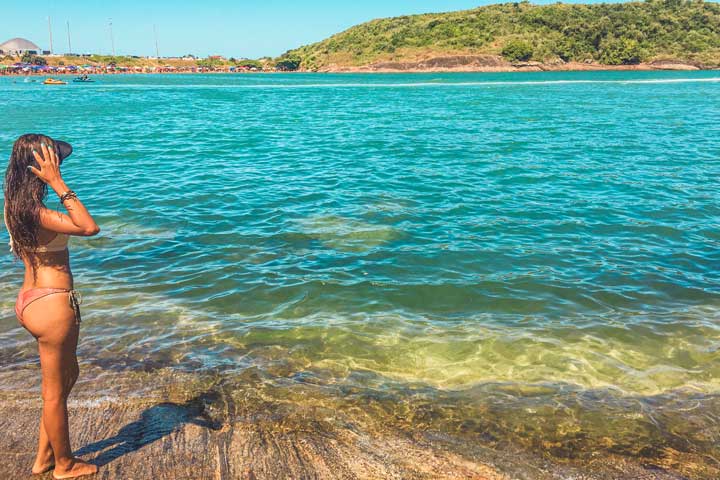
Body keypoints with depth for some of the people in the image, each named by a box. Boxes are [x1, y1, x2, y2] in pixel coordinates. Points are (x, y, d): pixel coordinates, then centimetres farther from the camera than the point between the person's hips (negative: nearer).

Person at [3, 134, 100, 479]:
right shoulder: (33, 211, -24)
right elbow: (89, 227, -31)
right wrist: (58, 184, -29)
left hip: (31, 299, 10)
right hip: (52, 305, -10)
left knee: (68, 375, 26)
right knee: (55, 391, 9)